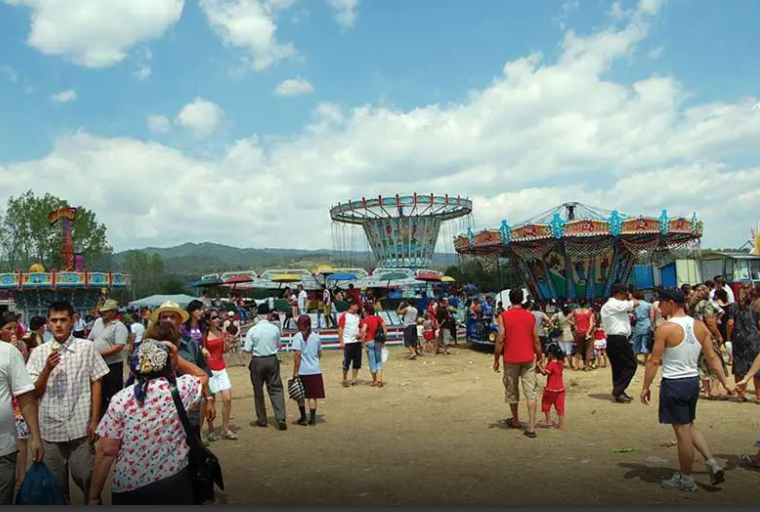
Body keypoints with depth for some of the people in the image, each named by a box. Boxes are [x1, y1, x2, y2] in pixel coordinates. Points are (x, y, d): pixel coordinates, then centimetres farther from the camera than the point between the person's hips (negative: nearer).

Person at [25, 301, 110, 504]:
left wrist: (94, 421, -3)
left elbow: (96, 384, 1)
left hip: (81, 427, -2)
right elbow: (34, 394, 3)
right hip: (50, 429, 2)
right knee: (56, 483, 15)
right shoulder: (39, 352, 3)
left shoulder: (87, 347, -2)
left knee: (86, 478, 5)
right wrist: (47, 369, -14)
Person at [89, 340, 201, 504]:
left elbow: (106, 451, -10)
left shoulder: (121, 399, -13)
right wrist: (175, 357, 9)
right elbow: (202, 376, 12)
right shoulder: (182, 388, -10)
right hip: (174, 484, 1)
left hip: (128, 488, 0)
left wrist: (93, 496, 0)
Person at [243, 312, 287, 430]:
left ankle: (261, 420, 19)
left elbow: (247, 349, -8)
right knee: (276, 389, 4)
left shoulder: (252, 330, -7)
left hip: (257, 361, -1)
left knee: (258, 391, 11)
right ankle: (281, 418, -5)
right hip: (272, 360, 1)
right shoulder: (275, 329, -3)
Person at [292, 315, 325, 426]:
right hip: (315, 370, 3)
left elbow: (297, 355, -15)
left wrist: (295, 372, -12)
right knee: (312, 396, 10)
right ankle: (312, 418, 9)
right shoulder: (316, 336, 5)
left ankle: (303, 418, 15)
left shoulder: (298, 336, -9)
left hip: (302, 371, -3)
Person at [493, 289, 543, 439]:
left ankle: (515, 420, 32)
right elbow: (536, 340, 1)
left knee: (512, 391, 16)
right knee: (531, 392, 2)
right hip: (528, 359, 1)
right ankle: (531, 427, -4)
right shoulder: (530, 317, -1)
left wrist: (496, 360, -1)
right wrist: (539, 358, 13)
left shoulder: (504, 316, -8)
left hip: (510, 359, -1)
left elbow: (500, 340, -10)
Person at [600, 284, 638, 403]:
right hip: (619, 339, -10)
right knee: (631, 364, -3)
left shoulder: (606, 306, 20)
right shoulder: (617, 304, -13)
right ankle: (618, 390, -5)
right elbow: (636, 303, -12)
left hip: (611, 339, 10)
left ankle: (618, 393, 15)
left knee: (617, 367, 12)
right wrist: (630, 297, 5)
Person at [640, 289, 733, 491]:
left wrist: (646, 387, -7)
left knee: (682, 431, 4)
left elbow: (654, 361, -16)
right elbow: (713, 357, 5)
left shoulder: (665, 329, -17)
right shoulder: (700, 326, 2)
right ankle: (712, 464, 15)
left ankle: (686, 480, 17)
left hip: (673, 384, -7)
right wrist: (725, 382, 13)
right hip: (693, 381, 7)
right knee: (689, 426, 24)